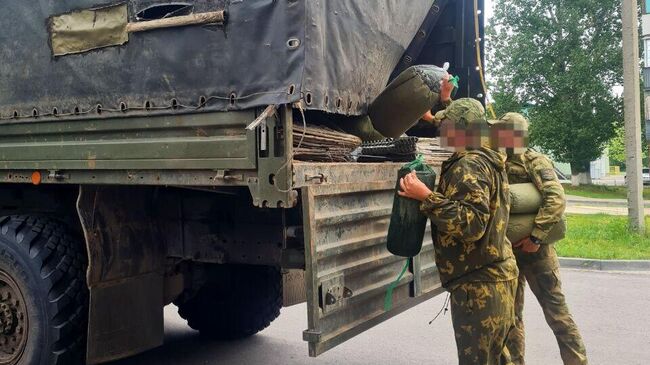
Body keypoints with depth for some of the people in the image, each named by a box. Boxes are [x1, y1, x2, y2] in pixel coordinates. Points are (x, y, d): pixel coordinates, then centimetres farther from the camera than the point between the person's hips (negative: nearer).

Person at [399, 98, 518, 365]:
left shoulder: (469, 166, -18)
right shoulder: (487, 161, 14)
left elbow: (472, 224, -28)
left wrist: (427, 197, -28)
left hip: (478, 287, -11)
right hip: (495, 278, 11)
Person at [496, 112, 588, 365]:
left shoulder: (534, 161, -9)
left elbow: (556, 199, -23)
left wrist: (535, 236, -26)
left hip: (534, 248, -6)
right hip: (505, 248, 6)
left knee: (555, 310, -1)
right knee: (510, 313, 13)